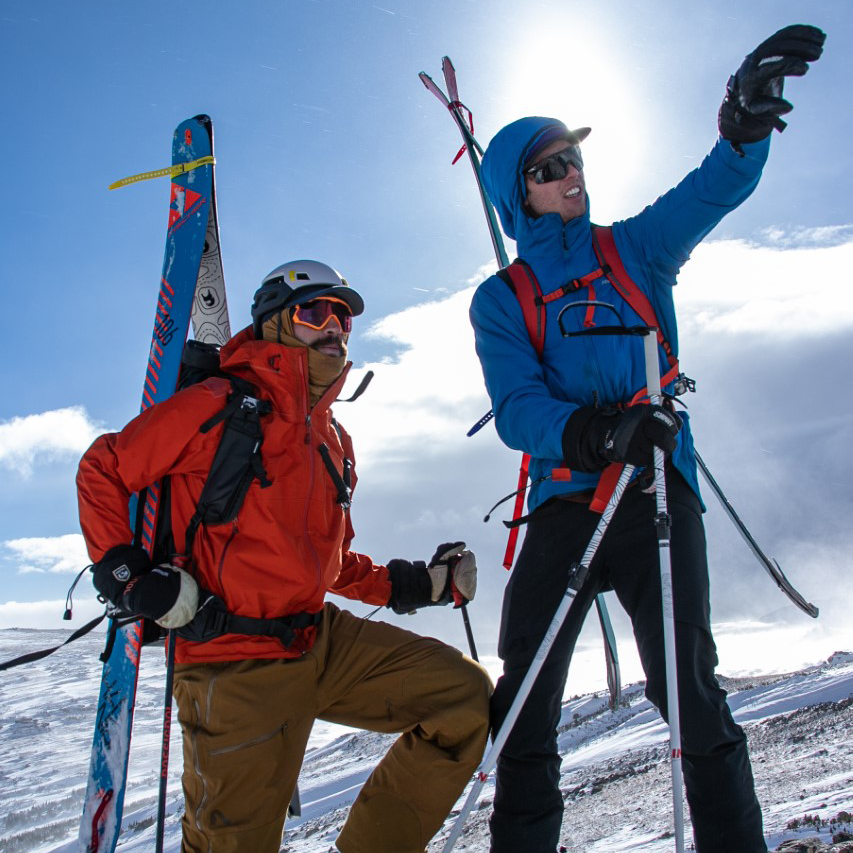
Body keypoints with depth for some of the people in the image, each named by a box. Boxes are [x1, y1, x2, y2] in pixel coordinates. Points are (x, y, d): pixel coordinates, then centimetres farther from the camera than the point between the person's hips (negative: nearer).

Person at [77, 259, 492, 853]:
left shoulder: (334, 440, 14)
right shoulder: (221, 408, -8)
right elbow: (103, 471, -2)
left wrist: (414, 585, 11)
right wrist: (128, 574, -13)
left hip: (324, 639, 7)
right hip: (239, 669, -6)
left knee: (466, 696, -2)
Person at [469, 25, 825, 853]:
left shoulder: (637, 248, 12)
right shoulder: (500, 300, 7)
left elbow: (716, 187, -3)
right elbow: (516, 410, -7)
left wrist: (745, 118, -25)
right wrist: (597, 434, -25)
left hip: (657, 489, 0)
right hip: (562, 499, 1)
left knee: (686, 685, -7)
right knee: (522, 705, 5)